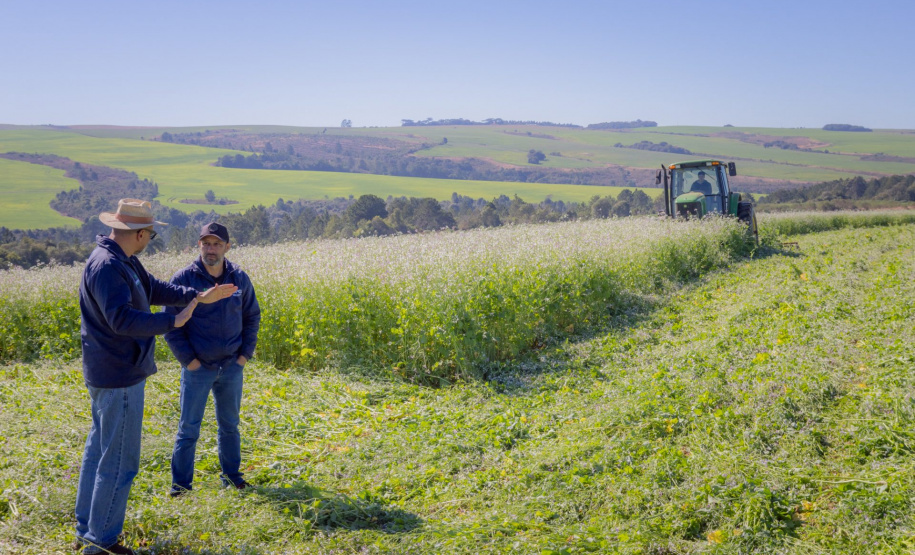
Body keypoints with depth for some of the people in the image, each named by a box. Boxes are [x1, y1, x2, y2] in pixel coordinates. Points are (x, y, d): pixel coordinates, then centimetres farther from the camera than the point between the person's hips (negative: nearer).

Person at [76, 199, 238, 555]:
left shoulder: (124, 261, 10)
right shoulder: (106, 266, -23)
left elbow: (154, 290, 19)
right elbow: (122, 318, -32)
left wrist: (199, 297, 14)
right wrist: (173, 322, -29)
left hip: (110, 374, 11)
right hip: (119, 378, -11)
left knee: (98, 449, 18)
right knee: (119, 460, -1)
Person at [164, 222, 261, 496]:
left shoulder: (239, 278, 0)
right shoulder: (183, 279, -10)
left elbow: (252, 317, 10)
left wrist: (246, 354, 2)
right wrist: (188, 360, -10)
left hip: (232, 368, 3)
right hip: (197, 368, -3)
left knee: (229, 425, 16)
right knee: (189, 428, 4)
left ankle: (231, 475, 30)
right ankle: (181, 483, 17)